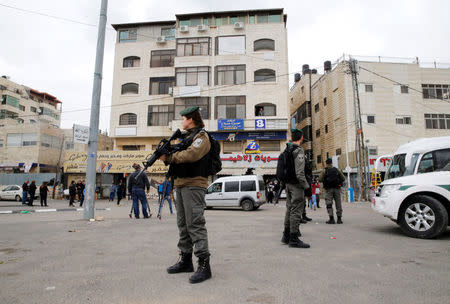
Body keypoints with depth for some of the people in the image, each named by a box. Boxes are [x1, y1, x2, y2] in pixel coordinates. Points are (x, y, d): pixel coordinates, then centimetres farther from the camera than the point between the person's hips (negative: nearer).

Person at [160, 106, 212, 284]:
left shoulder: (201, 136, -4)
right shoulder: (186, 137, 25)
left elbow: (191, 155, -20)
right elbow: (178, 157, 21)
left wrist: (168, 157, -11)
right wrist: (165, 154, 1)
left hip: (194, 184, -10)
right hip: (181, 184, 10)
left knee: (195, 224, -11)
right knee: (183, 224, 12)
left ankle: (204, 264, -6)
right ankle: (186, 260, 23)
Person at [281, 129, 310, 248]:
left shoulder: (286, 150, 12)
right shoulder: (299, 151, -14)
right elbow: (300, 172, -20)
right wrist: (306, 185, -12)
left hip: (288, 184, 9)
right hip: (296, 185, -9)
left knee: (290, 209, 15)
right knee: (296, 211, -4)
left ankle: (286, 236, 23)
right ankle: (294, 239, 0)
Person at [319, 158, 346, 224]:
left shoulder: (324, 171, 1)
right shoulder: (337, 170, 6)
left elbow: (320, 179, -6)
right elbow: (343, 179, 6)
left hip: (328, 189, -2)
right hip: (337, 188, 2)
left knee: (329, 204, 0)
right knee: (338, 203, 7)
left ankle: (331, 219, -7)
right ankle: (339, 219, 8)